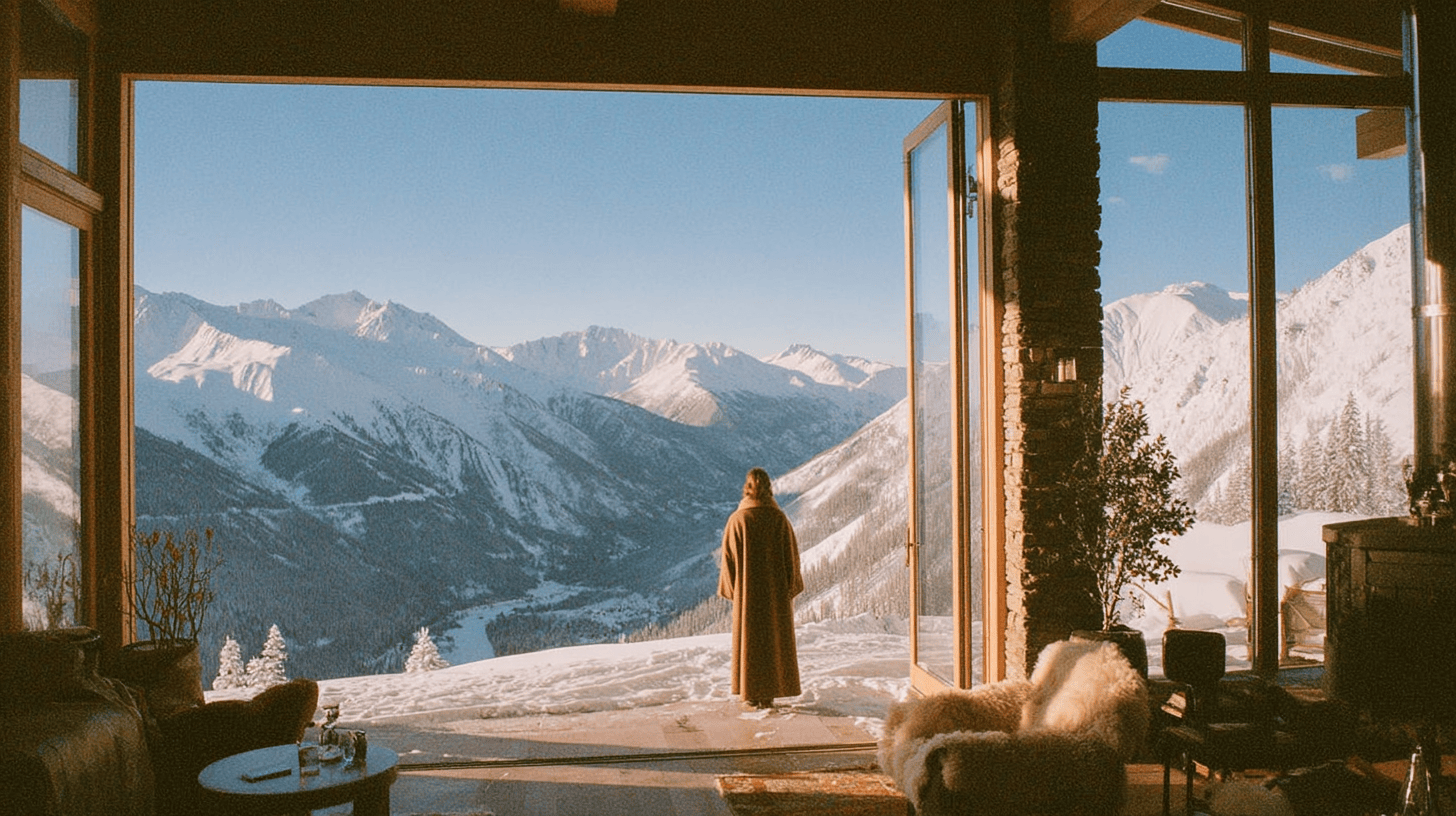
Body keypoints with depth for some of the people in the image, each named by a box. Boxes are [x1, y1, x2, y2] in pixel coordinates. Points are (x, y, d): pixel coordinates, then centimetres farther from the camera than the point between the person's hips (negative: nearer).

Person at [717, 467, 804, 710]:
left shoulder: (737, 519, -8)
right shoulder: (779, 518, -7)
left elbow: (729, 556, -6)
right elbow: (791, 553, -4)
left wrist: (731, 589, 5)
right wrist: (791, 587, 6)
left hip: (747, 589, -1)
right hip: (775, 589, 1)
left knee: (748, 639, 9)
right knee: (775, 639, 10)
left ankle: (751, 694, 11)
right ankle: (769, 694, 12)